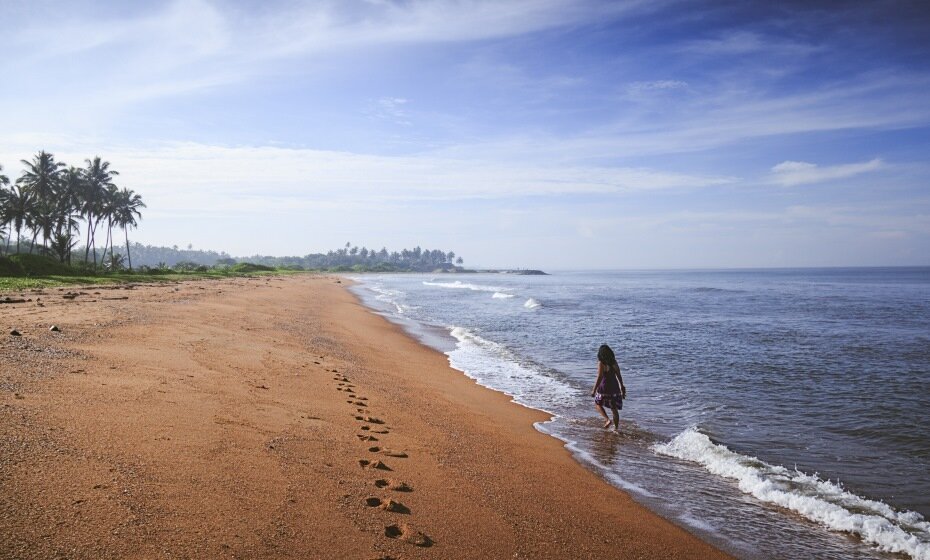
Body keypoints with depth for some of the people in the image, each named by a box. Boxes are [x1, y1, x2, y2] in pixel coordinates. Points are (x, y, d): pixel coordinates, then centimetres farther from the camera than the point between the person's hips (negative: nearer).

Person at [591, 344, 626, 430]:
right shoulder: (614, 362, 3)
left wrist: (594, 390, -9)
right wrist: (622, 388, 19)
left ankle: (607, 420, 3)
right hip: (614, 387, 5)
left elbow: (599, 378, -15)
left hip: (604, 387, -5)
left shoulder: (601, 363, -13)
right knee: (614, 408, 14)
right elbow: (619, 376, 8)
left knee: (598, 404, 19)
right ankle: (616, 428, 15)